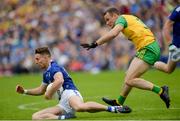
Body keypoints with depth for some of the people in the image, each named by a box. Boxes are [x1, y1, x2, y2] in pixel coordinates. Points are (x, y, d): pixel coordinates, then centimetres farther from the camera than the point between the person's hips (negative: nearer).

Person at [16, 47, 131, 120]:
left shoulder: (53, 67, -3)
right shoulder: (46, 73, 28)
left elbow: (59, 80, -24)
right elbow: (41, 90, 44)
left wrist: (49, 93, -10)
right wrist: (25, 91, 33)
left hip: (69, 93, -10)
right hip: (63, 105, 10)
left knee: (79, 107, -46)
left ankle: (113, 108, -34)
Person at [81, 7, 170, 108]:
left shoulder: (121, 18, -5)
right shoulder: (130, 18, 23)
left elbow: (113, 34, -23)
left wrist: (95, 44, -22)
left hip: (148, 50, -10)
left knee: (130, 80, -16)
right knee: (129, 77, 19)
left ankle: (160, 91, -14)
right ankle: (119, 102, 32)